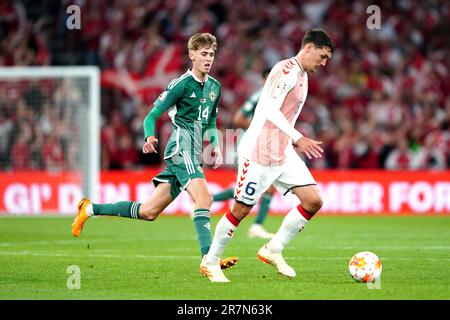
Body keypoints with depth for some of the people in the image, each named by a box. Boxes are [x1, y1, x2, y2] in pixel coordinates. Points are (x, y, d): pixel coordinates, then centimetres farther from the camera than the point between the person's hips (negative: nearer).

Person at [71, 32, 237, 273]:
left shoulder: (214, 87, 17)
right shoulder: (181, 84, -6)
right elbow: (151, 116, -6)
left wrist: (216, 146, 10)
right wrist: (150, 137, -25)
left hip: (193, 155, 8)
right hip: (181, 147, -8)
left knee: (149, 211, 8)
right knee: (204, 198, -27)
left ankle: (90, 209, 20)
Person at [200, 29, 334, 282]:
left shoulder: (302, 76, 16)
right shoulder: (287, 69, -14)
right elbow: (270, 109, -25)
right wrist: (298, 138, -29)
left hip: (284, 154, 9)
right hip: (259, 152, -9)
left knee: (314, 201, -2)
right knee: (242, 209, -2)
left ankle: (273, 251, 9)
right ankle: (210, 262, 14)